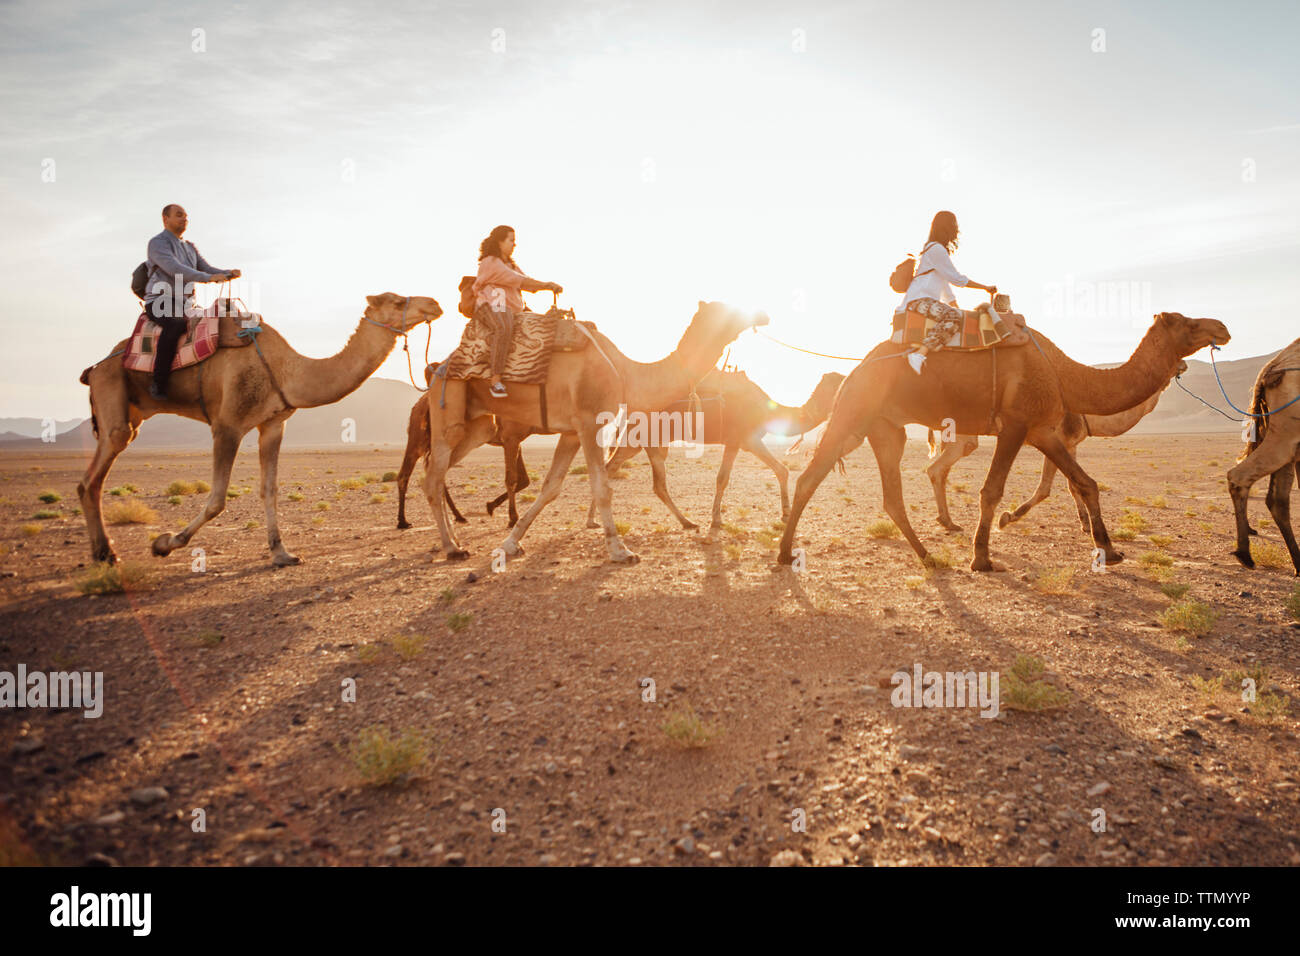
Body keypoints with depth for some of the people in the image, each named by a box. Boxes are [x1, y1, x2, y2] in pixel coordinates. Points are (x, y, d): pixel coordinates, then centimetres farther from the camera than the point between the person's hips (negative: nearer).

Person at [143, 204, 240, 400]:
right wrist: (209, 277, -33)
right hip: (160, 302, -8)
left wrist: (229, 273, -12)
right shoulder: (157, 243, -5)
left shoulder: (190, 248, 21)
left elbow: (207, 269, 11)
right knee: (175, 325, -37)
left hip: (185, 306, 8)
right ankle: (158, 383, -34)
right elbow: (175, 269, -21)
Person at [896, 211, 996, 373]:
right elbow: (957, 279, -7)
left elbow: (945, 284, 31)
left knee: (957, 314, 24)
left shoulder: (938, 249, 27)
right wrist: (986, 287, 0)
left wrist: (958, 309, 28)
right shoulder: (936, 249, -5)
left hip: (926, 301, 11)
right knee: (953, 317, -34)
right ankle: (919, 355, -43)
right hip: (918, 300, -11)